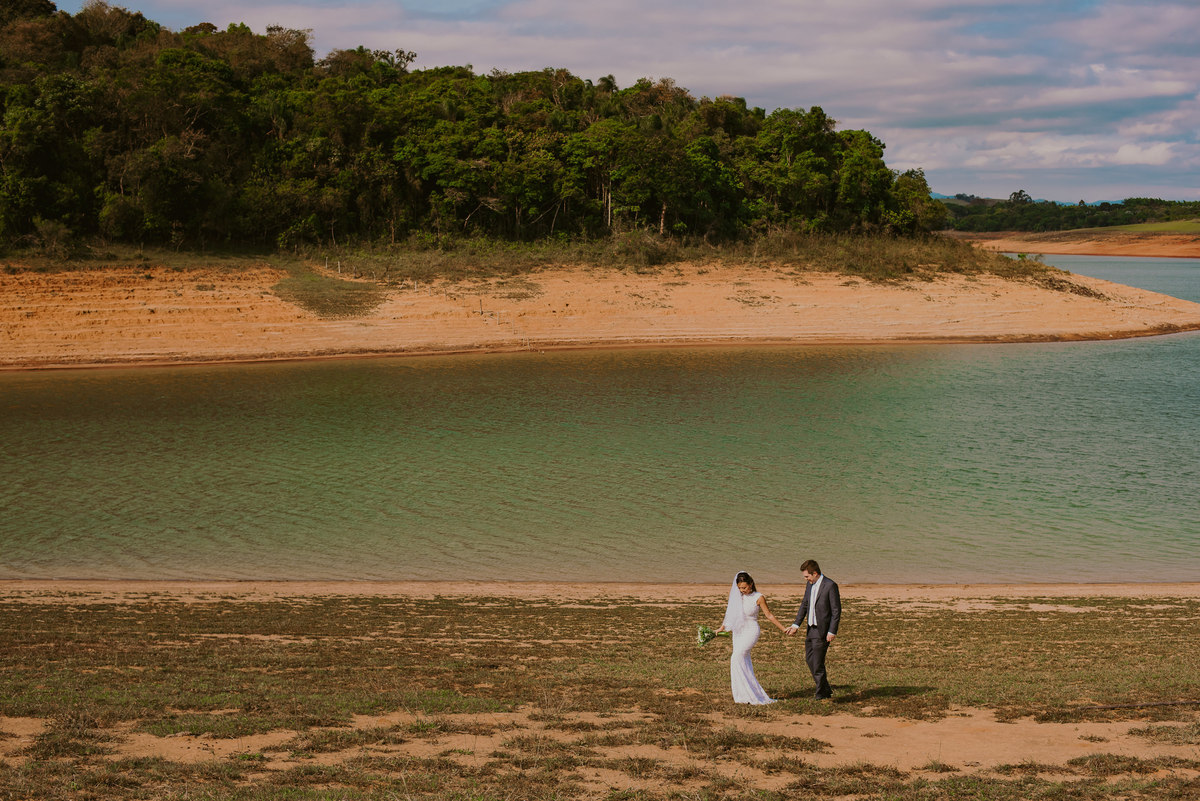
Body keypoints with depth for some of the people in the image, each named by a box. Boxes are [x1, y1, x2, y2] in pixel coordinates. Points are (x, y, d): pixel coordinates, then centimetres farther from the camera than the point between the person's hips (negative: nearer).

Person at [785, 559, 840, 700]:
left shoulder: (830, 585, -15)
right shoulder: (810, 585, 9)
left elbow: (836, 611, -14)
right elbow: (804, 605, 16)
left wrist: (832, 632, -16)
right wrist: (796, 625, 7)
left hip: (822, 631, -9)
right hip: (810, 629, 9)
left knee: (817, 662, -6)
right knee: (809, 659, 14)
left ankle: (821, 694, 7)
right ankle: (826, 690, 26)